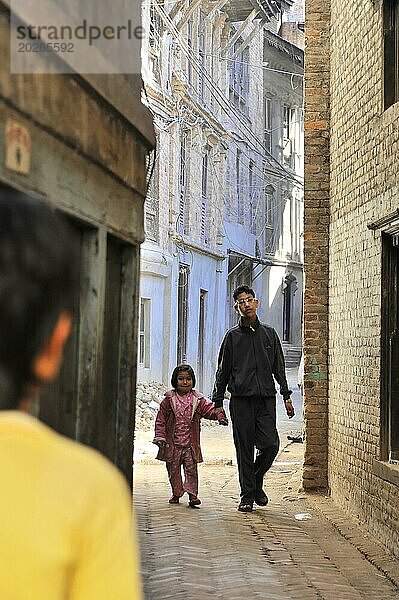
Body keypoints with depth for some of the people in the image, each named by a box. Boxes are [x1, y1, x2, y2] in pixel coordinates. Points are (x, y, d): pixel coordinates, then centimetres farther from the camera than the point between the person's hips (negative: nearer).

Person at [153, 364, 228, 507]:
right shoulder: (169, 400, -1)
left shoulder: (198, 400, 2)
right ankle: (176, 494, 25)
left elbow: (210, 409, -4)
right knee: (173, 470, 9)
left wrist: (218, 413, -27)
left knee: (191, 469, -4)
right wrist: (160, 437, -4)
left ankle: (192, 495, -1)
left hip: (190, 444, 0)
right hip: (172, 444, 0)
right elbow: (160, 419, 2)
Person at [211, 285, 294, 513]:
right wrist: (218, 402, 4)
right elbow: (223, 370, 9)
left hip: (266, 399, 1)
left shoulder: (269, 334, 13)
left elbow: (279, 368, 17)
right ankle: (247, 496, 9)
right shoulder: (233, 336, 7)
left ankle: (257, 482, 18)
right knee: (244, 449, -1)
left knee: (270, 444, -8)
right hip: (241, 399, -1)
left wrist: (286, 396, 11)